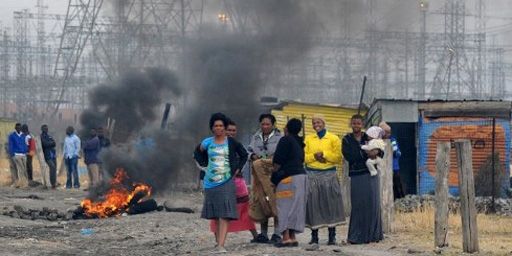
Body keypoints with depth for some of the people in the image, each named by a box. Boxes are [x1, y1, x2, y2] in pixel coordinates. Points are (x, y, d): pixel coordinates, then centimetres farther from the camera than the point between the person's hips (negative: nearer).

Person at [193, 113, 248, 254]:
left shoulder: (231, 142, 1)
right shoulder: (207, 142, 5)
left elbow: (244, 155, 14)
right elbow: (198, 154, 21)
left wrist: (237, 168, 4)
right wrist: (205, 164, 6)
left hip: (227, 182, -3)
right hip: (210, 182, 3)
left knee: (224, 215, -12)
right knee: (215, 215, 8)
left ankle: (221, 245, -20)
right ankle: (218, 243, 17)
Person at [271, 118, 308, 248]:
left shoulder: (285, 140, -7)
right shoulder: (299, 142, 17)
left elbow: (278, 161, -11)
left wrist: (274, 176, -2)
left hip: (288, 177, -8)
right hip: (301, 175, 8)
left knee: (285, 206, -7)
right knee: (296, 207, 9)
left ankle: (286, 238, -13)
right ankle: (293, 237, 8)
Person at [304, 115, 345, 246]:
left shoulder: (334, 139, 5)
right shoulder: (308, 139, 12)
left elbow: (338, 157, -3)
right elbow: (303, 156, 4)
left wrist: (324, 154, -13)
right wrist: (314, 156, -12)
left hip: (329, 175, -1)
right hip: (312, 175, 2)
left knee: (330, 203, -3)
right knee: (313, 204, -2)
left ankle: (332, 236, 2)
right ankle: (314, 236, 3)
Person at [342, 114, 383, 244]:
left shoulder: (368, 137, 11)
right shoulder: (347, 140, 6)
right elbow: (348, 156, -9)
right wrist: (366, 152, -14)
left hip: (371, 174, 2)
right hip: (356, 175, -2)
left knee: (373, 204, 0)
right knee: (358, 205, -5)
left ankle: (373, 234, 6)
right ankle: (356, 236, 1)